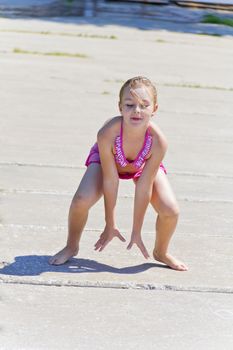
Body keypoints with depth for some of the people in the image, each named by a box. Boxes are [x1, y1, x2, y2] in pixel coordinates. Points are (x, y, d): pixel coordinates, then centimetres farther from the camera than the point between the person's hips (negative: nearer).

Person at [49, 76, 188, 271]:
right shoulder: (107, 134, -41)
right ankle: (72, 247, 7)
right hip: (107, 160, -1)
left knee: (171, 211, -17)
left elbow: (144, 188, -28)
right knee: (81, 200, -24)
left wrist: (136, 231, -18)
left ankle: (161, 252, 17)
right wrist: (110, 225, -18)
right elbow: (110, 181, -29)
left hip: (144, 165, 1)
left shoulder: (158, 141, -38)